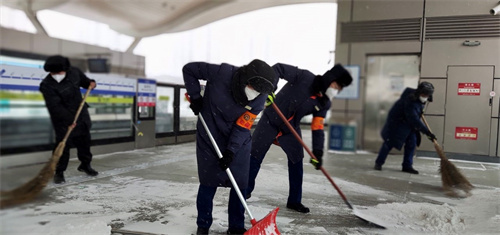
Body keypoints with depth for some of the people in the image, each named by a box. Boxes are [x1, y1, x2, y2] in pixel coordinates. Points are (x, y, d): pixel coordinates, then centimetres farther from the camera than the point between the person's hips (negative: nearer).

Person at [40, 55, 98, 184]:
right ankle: (59, 172, 9)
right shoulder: (47, 85, -20)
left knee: (84, 140, 15)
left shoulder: (74, 72, -6)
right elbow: (55, 106, -25)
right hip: (62, 119, -5)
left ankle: (85, 164, 34)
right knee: (63, 144, -7)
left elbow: (83, 80, 18)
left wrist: (90, 83, -4)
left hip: (81, 115, 5)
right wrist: (69, 120, -30)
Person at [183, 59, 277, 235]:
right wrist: (195, 97, -15)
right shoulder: (223, 73, -25)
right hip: (210, 137, -2)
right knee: (208, 182, 3)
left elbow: (242, 127, -16)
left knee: (240, 183, 2)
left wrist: (231, 151, -24)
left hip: (239, 141, 2)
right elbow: (189, 69, -12)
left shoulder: (260, 98, -18)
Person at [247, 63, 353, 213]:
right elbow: (279, 68, -22)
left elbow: (317, 128, -3)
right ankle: (246, 190, 21)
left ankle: (294, 201, 17)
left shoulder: (324, 104, -4)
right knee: (255, 155, 1)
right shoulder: (305, 77, -21)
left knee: (296, 160, 3)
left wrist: (318, 152, -11)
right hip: (271, 120, -5)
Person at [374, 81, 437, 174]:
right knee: (389, 142, -3)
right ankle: (378, 163, 12)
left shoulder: (418, 97, -7)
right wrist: (427, 132, -38)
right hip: (396, 122, -8)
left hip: (408, 123, 8)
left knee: (412, 143, 0)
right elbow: (414, 119, -38)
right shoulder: (410, 101, -34)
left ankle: (407, 166, 7)